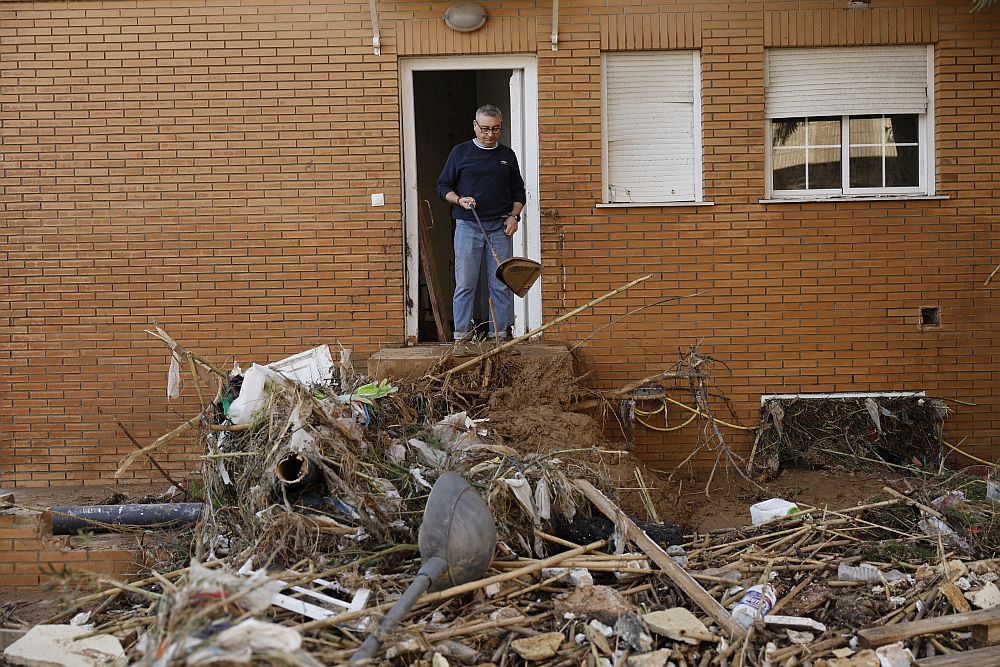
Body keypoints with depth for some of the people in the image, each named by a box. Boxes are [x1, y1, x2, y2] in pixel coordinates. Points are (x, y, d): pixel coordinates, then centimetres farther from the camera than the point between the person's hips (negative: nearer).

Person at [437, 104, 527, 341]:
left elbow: (519, 192, 18)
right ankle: (461, 334, 2)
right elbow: (443, 187, 8)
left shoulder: (507, 155, 13)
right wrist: (459, 200, -11)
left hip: (500, 228, 2)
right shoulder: (460, 152, 5)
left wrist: (514, 216, 2)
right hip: (468, 226, -2)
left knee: (501, 284, 1)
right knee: (465, 284, -4)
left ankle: (500, 334, 8)